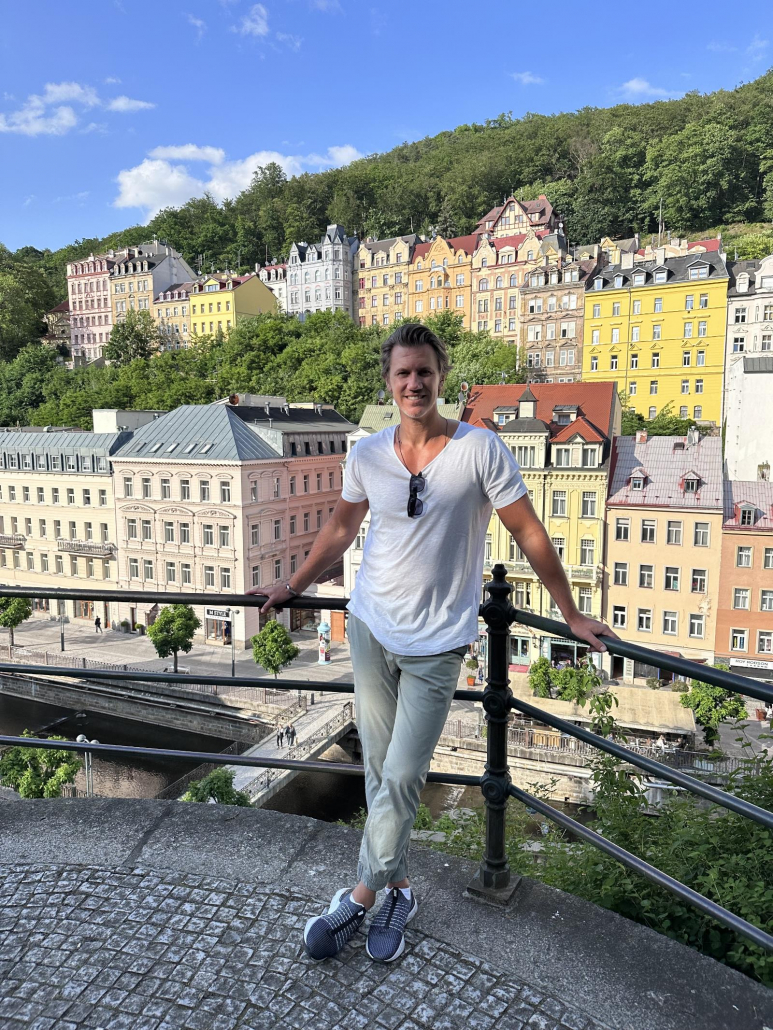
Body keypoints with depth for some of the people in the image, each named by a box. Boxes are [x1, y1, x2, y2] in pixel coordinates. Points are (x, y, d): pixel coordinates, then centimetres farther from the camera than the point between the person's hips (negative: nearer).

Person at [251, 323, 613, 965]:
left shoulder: (480, 449, -11)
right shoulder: (367, 454, 0)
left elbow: (529, 534, -5)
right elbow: (342, 527, 16)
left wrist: (571, 615, -1)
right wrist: (293, 587, 22)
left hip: (436, 644, -3)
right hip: (370, 628, 4)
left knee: (401, 780, 1)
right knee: (380, 772, 13)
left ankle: (361, 898, 23)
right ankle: (398, 891, 33)